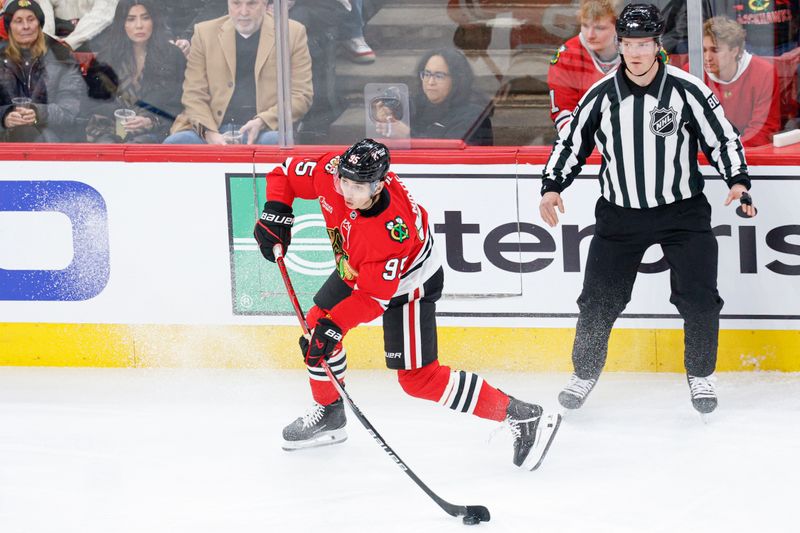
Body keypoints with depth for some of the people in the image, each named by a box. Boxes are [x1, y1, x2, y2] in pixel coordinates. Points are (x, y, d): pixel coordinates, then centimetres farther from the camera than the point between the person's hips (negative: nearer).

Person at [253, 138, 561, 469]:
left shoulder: (392, 230, -41)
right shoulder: (330, 172, -25)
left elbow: (374, 296, -34)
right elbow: (286, 174, -7)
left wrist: (334, 327, -36)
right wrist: (275, 213, -19)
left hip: (405, 283, -8)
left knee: (417, 377, -11)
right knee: (317, 321, 14)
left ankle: (521, 417, -10)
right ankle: (329, 415, 36)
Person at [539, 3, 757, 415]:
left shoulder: (688, 90, -12)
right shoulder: (601, 96, -5)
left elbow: (723, 137, -5)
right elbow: (570, 141, 6)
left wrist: (737, 181, -18)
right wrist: (552, 187, -5)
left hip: (682, 211, -2)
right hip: (620, 213, 2)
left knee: (699, 299, -8)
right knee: (599, 300, 1)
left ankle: (700, 376, 13)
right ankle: (585, 373, 21)